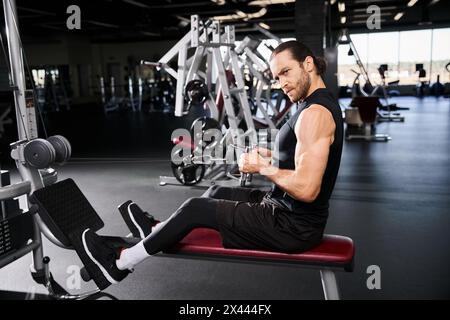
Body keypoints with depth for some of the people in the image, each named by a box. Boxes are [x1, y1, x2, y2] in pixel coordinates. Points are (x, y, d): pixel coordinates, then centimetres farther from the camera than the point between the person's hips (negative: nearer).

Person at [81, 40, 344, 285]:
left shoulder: (315, 112, -24)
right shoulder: (321, 103, 10)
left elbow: (307, 189, -30)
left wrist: (263, 168, -16)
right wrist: (272, 158, 9)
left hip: (294, 226, -10)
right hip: (293, 213, 10)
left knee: (196, 209, -3)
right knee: (218, 193, 21)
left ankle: (119, 264, 16)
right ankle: (155, 230, 44)